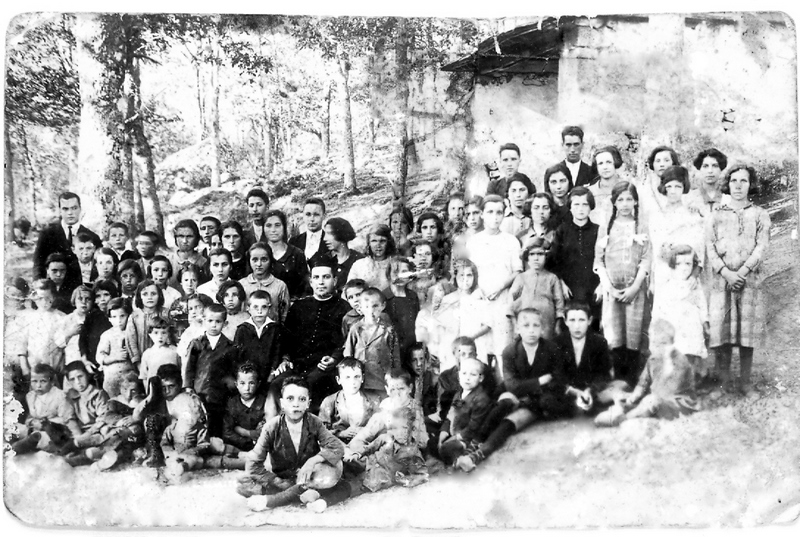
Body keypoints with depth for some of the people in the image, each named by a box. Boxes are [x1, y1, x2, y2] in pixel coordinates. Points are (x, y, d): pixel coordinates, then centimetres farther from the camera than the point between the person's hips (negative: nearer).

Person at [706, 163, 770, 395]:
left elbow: (762, 247, -1)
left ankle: (744, 382, 5)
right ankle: (724, 381, 3)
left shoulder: (760, 215, 10)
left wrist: (741, 273, -13)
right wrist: (727, 273, -11)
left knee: (747, 330, -2)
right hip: (721, 279, 0)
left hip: (749, 279, 0)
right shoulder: (716, 215, 11)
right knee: (720, 327, -6)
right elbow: (709, 247, 2)